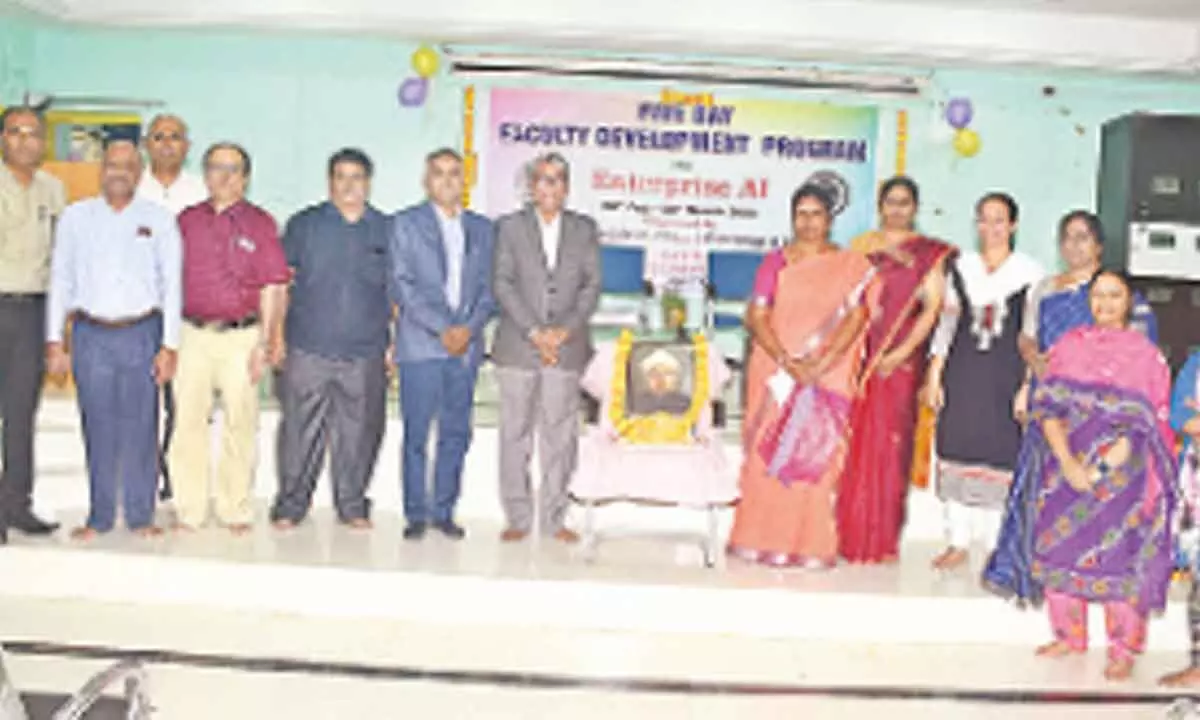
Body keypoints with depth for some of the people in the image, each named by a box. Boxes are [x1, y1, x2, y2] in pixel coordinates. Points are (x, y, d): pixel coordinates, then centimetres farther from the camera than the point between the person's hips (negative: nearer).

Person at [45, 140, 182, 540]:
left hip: (141, 333, -1)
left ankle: (141, 515, 12)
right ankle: (99, 516, 14)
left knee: (140, 428, 1)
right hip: (90, 334, 1)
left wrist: (169, 346, -3)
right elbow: (60, 280, 9)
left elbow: (172, 285, 3)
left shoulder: (159, 220, 5)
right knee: (98, 428, 4)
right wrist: (54, 341, 4)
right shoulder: (76, 217, 8)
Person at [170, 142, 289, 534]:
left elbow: (272, 288, 0)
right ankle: (189, 510, 12)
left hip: (241, 335, -2)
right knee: (188, 420, 3)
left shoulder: (260, 223, 3)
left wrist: (265, 342, -5)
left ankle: (235, 510, 13)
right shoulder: (187, 220, 11)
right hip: (193, 334, 3)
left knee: (240, 424, 2)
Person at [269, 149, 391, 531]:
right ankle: (291, 505, 12)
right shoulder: (304, 225, 8)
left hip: (366, 354, 1)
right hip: (307, 349, -1)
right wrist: (277, 336, 0)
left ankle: (353, 506, 18)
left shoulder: (387, 231, 10)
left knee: (358, 433, 5)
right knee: (301, 430, 0)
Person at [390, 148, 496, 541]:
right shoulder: (406, 223, 5)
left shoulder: (482, 228, 15)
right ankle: (416, 514, 7)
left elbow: (488, 287, 10)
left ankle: (444, 511, 14)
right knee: (416, 433, -2)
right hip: (420, 344, -3)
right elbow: (403, 284, -4)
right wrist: (442, 328, -12)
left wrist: (469, 327, -7)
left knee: (456, 433, 5)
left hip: (466, 345, 3)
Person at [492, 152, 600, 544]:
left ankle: (554, 519, 10)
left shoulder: (584, 229, 12)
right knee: (515, 432, 2)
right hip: (517, 346, -1)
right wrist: (533, 332, -11)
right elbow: (502, 284, 0)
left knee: (560, 433, 1)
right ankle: (518, 518, 11)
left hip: (567, 346, 1)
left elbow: (592, 285, 6)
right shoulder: (510, 226, 8)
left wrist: (564, 330, -8)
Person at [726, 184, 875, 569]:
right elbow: (757, 317, -1)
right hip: (776, 372, 0)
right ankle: (764, 541, 6)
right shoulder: (775, 262, 7)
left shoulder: (851, 265, 7)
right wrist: (787, 362, -15)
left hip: (829, 376, 0)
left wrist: (821, 365, -14)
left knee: (819, 457, -3)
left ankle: (812, 546, 3)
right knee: (769, 455, -2)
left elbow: (855, 317, -2)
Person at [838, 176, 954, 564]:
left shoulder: (929, 252, 6)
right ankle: (850, 536, 8)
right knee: (854, 442, 0)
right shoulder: (861, 246, 14)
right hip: (858, 354, 2)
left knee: (889, 443, -2)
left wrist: (903, 351, -11)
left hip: (901, 360, -2)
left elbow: (933, 306, -1)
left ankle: (881, 540, 5)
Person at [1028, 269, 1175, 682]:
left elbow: (1145, 423, -5)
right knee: (1060, 549, 7)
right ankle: (1069, 635, 25)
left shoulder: (1146, 354, 0)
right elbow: (1048, 407, -1)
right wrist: (1068, 464, -13)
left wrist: (1101, 470, -14)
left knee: (1121, 558, -3)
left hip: (1122, 473, -3)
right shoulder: (1069, 346, 6)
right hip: (1066, 466, 3)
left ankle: (1124, 650, 11)